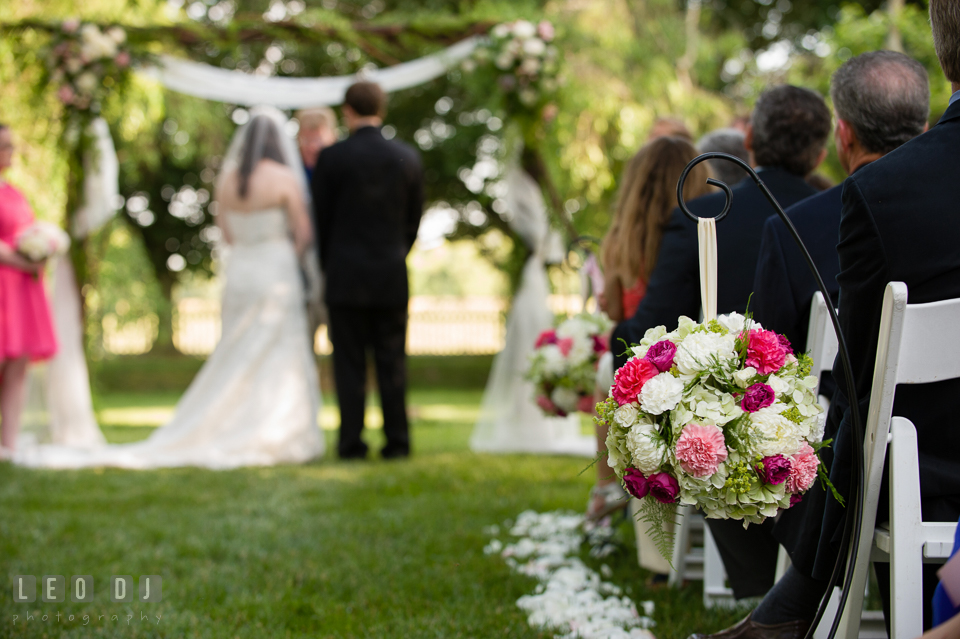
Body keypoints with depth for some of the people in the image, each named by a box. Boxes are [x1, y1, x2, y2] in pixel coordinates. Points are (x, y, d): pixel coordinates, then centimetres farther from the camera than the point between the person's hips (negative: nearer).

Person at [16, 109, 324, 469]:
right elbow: (304, 233, -6)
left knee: (235, 358, 13)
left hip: (237, 273, 5)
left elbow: (227, 233, 12)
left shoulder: (226, 179, 6)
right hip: (277, 273, -5)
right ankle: (272, 439, -2)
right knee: (278, 360, -1)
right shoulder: (285, 179, -10)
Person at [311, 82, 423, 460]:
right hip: (392, 276, 2)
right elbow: (414, 219, 8)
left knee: (349, 364, 2)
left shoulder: (331, 158, -7)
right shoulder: (408, 158, 2)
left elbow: (321, 219, 1)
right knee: (392, 363, 7)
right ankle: (397, 441, 7)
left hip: (346, 276, -2)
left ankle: (351, 443, 2)